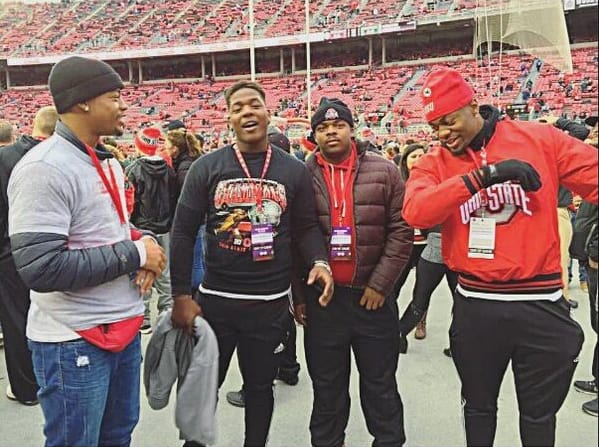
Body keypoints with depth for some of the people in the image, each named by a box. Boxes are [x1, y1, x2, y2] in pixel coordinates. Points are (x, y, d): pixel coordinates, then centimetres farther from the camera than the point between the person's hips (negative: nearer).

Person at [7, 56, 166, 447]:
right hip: (74, 341, -8)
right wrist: (134, 254, -19)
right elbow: (41, 269, -26)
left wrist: (143, 248, -1)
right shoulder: (44, 168, -19)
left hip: (124, 326, 9)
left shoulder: (107, 162, 10)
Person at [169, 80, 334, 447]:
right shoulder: (207, 167, -3)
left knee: (260, 387, 18)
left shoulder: (294, 171, 1)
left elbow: (307, 227, 7)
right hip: (215, 299, 0)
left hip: (272, 302, 1)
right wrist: (181, 295, -6)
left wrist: (319, 261, -14)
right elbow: (183, 233, -2)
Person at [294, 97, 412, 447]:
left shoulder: (384, 172, 0)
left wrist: (381, 284, -8)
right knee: (327, 386, 16)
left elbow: (401, 231, -2)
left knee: (380, 384, 14)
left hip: (374, 294, 0)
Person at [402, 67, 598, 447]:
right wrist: (482, 176, -25)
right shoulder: (435, 163, -1)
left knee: (539, 413, 17)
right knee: (479, 405, 20)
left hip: (540, 304, -1)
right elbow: (415, 212, -18)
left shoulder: (540, 139, -3)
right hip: (475, 305, 1)